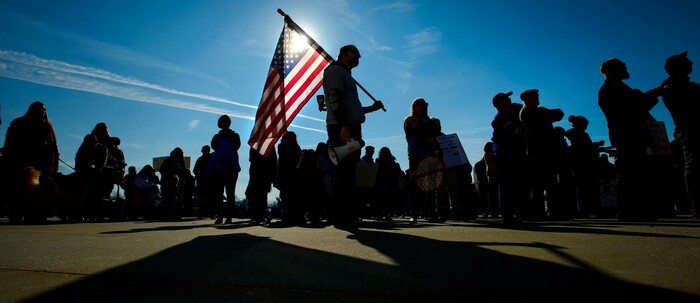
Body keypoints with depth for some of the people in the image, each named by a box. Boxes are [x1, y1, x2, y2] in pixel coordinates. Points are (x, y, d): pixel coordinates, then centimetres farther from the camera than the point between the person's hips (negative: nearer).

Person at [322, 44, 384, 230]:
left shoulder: (346, 74, 30)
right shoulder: (335, 70, 1)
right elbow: (334, 98, -15)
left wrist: (370, 108, 22)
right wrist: (343, 125, -26)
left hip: (351, 128, 10)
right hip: (342, 129, -10)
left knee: (348, 173, 8)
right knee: (345, 173, -12)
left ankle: (349, 217, 12)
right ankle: (342, 218, -10)